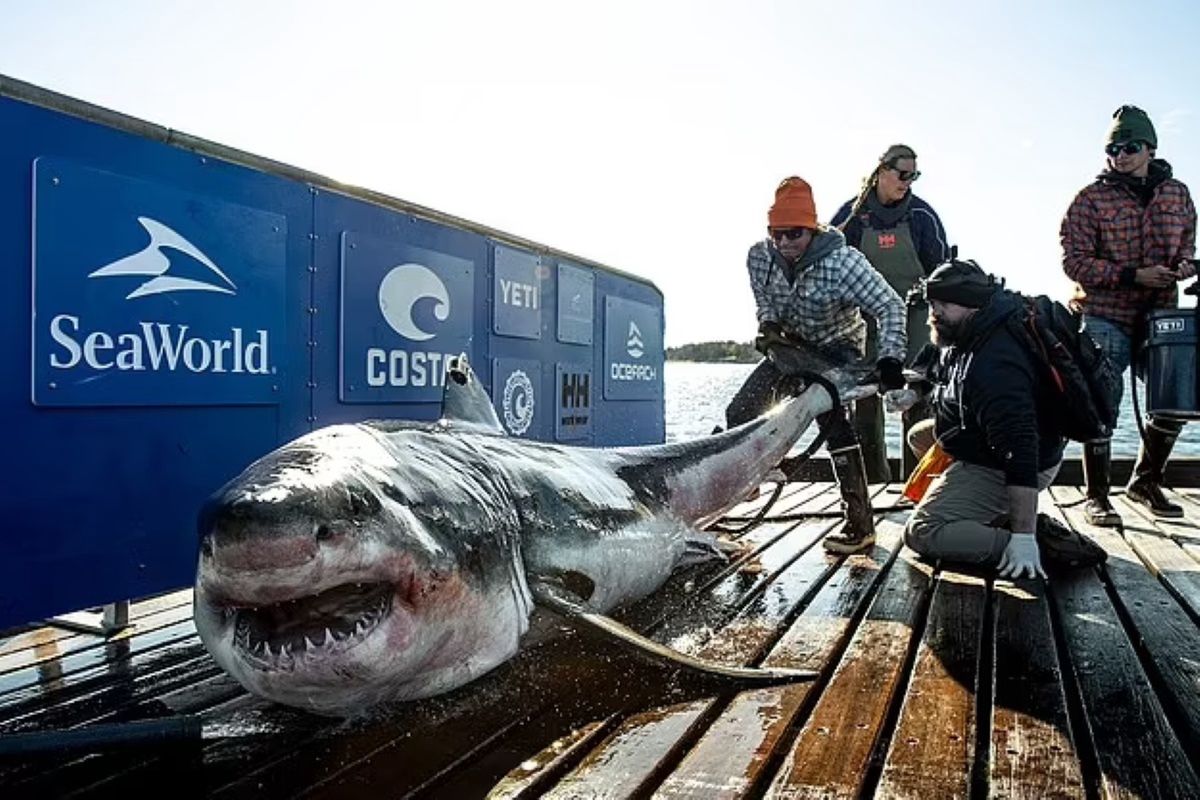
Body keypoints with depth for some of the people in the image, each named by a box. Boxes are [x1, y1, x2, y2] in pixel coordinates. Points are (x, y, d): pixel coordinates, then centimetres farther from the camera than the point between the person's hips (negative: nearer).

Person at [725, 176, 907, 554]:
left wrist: (890, 358, -40)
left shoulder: (842, 262, -30)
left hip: (837, 348, -5)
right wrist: (769, 324, -16)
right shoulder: (759, 257, -17)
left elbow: (890, 306, -28)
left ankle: (860, 524, -19)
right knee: (739, 415, -1)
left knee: (833, 421, -26)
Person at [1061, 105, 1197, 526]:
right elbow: (1075, 261, -9)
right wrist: (1131, 276, -19)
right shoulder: (1091, 198, -3)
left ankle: (1146, 480, 29)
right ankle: (1096, 497, 6)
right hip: (1106, 319, -4)